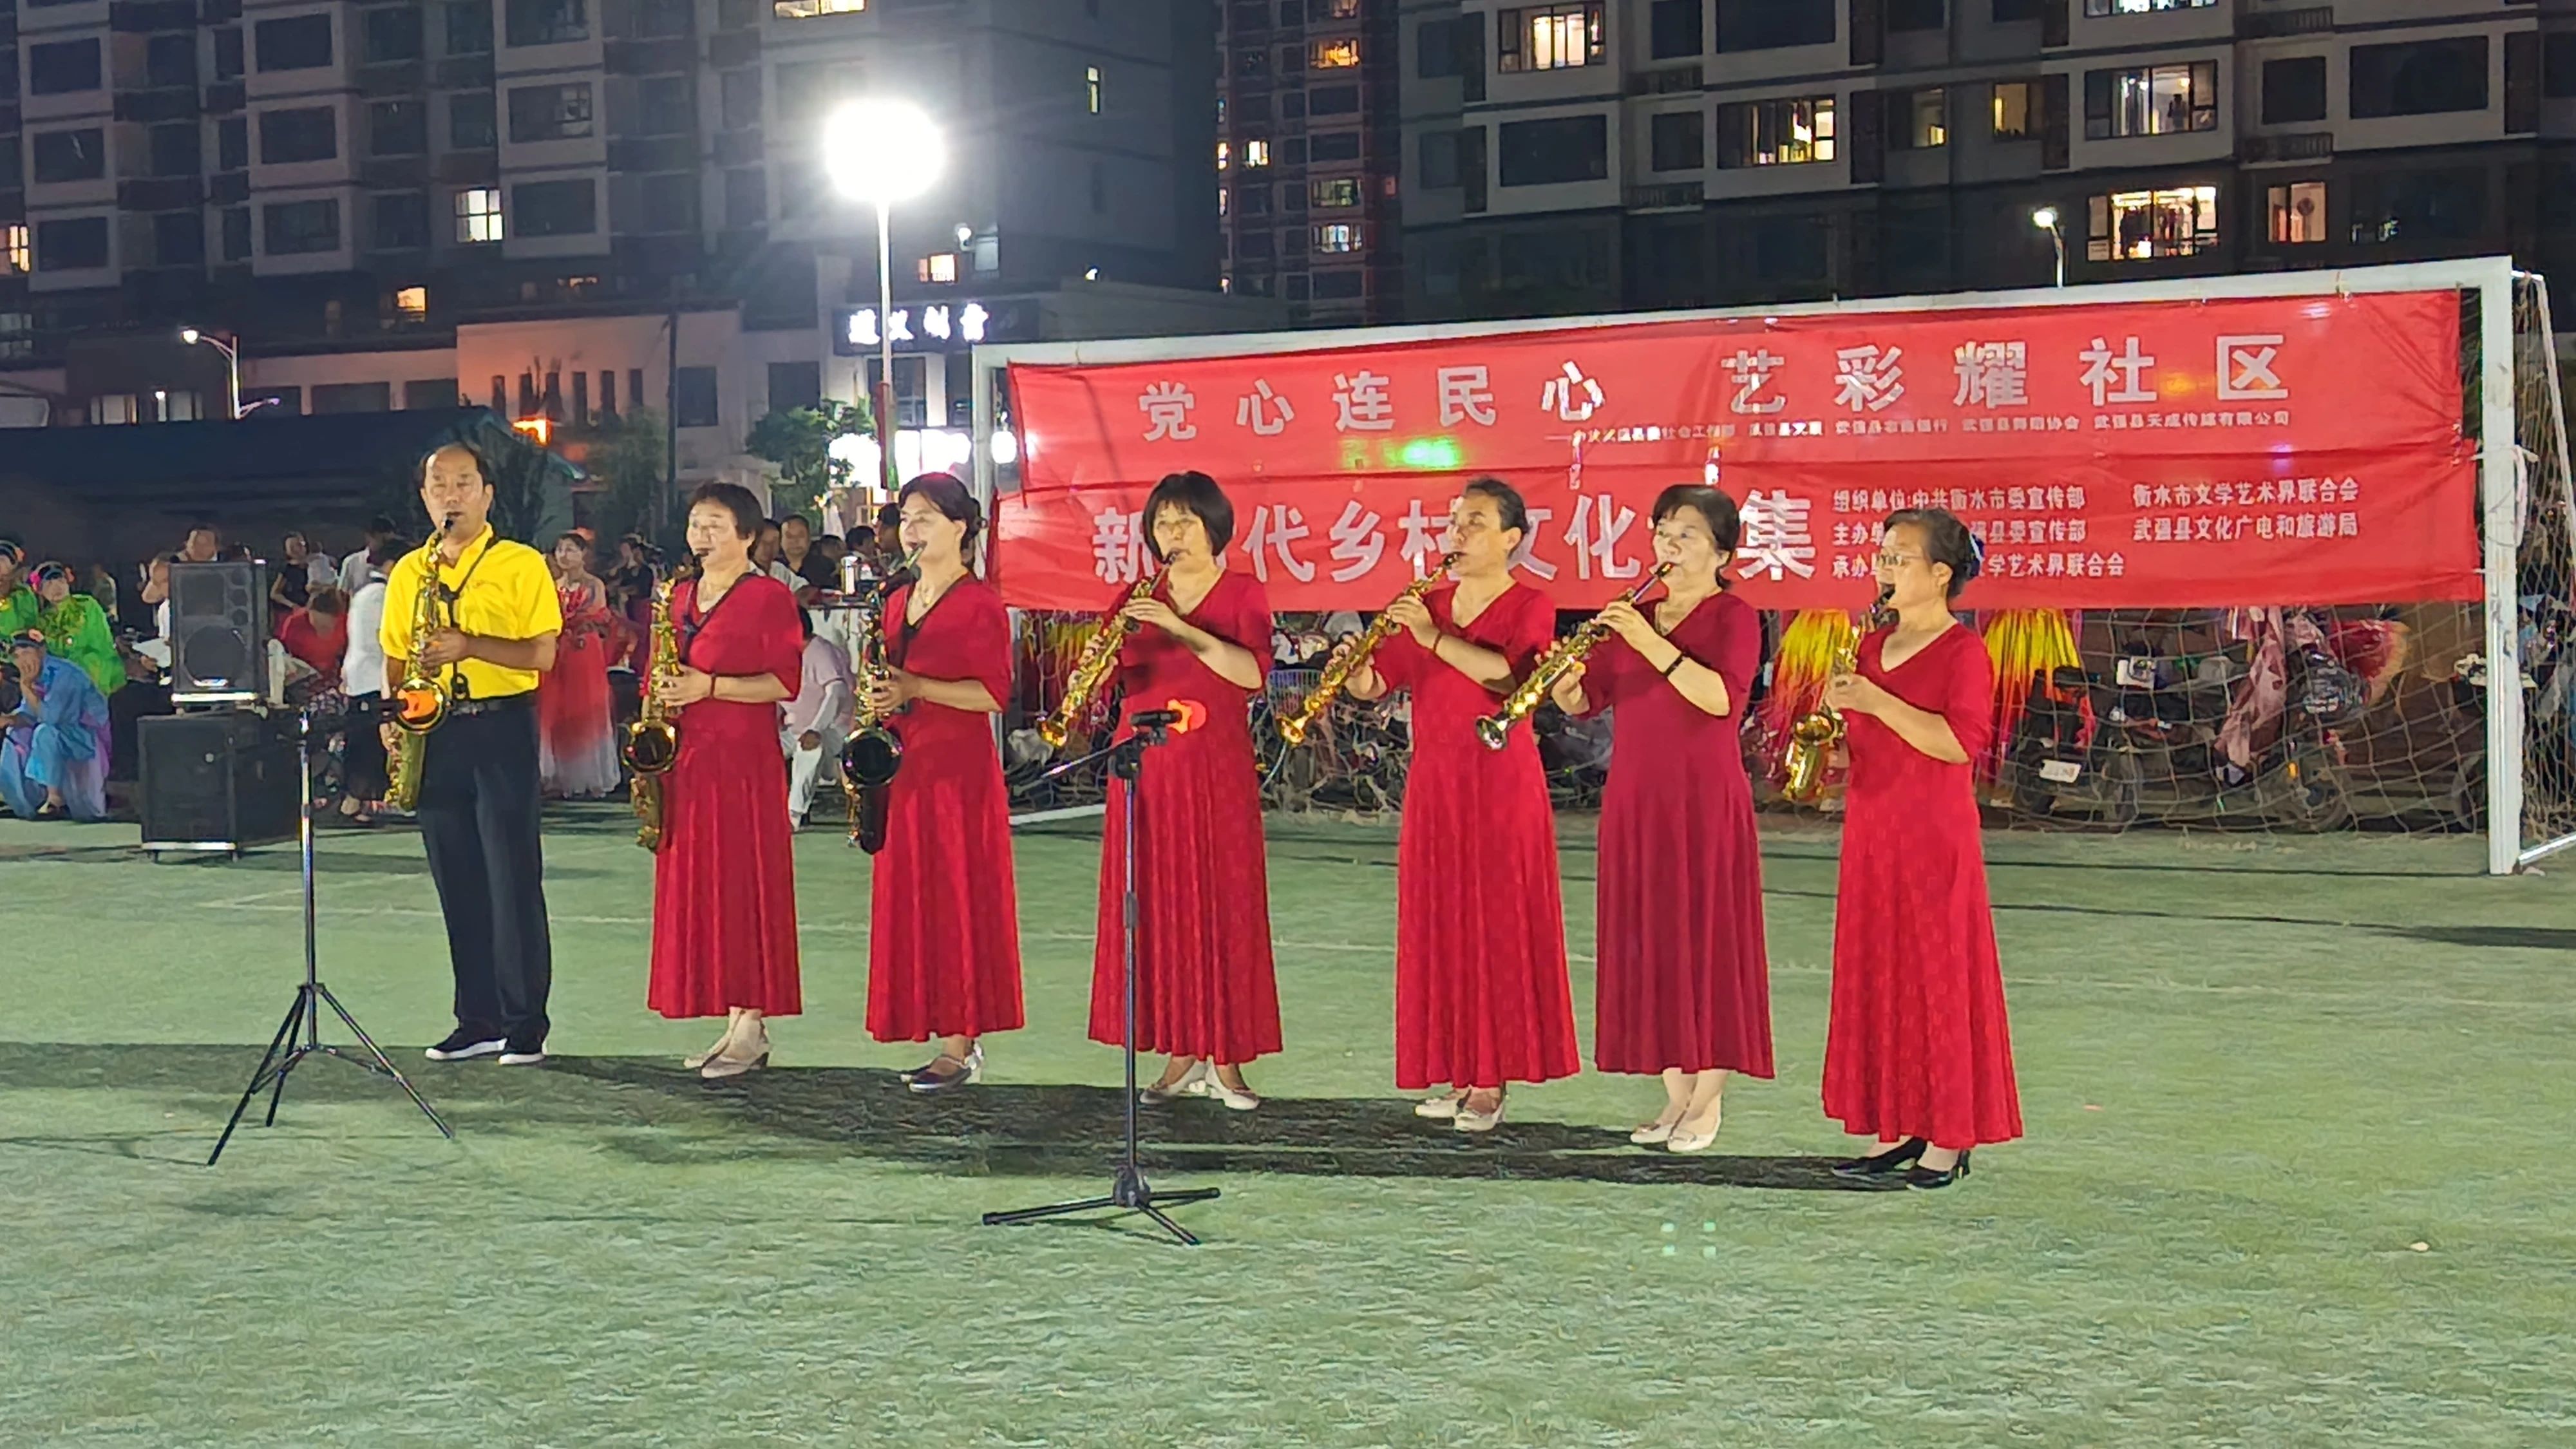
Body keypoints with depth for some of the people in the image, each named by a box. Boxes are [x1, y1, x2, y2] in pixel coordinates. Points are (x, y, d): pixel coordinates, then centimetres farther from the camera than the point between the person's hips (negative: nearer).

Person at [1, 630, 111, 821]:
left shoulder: (62, 674, -24)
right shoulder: (32, 676, 2)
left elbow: (51, 716, -30)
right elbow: (29, 714, 8)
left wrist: (27, 689, -25)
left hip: (91, 732, -9)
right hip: (65, 730, 9)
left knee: (45, 733, -31)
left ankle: (56, 800, -22)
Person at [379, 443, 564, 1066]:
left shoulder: (521, 565, -1)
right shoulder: (409, 572, 13)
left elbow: (542, 654, -8)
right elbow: (395, 658, 18)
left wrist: (471, 645, -20)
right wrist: (394, 714, 0)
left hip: (501, 728, -5)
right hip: (434, 734, 5)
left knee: (514, 878, -6)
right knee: (457, 882, 8)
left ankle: (525, 1025, -2)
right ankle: (478, 1020, 15)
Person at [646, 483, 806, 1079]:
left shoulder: (769, 597, -6)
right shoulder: (681, 597, 16)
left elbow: (785, 682, -11)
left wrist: (710, 686, -19)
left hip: (744, 761, -8)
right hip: (685, 758, 8)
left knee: (743, 886, -7)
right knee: (694, 886, 7)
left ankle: (753, 1028, -3)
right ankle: (733, 1023, 13)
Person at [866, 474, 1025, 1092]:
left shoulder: (980, 603, -7)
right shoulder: (898, 601, 16)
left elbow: (993, 694, -14)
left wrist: (915, 687, -21)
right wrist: (880, 702, 7)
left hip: (960, 767, -8)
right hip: (905, 764, 8)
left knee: (957, 897, -6)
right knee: (909, 898, 6)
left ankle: (961, 1046, -3)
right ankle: (954, 1037, 12)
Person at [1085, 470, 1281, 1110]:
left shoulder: (1242, 594, 3)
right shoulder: (1139, 598, 12)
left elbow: (1253, 673, -14)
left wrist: (1182, 630, -23)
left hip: (1216, 769, -3)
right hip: (1145, 765, 3)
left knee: (1221, 904, -4)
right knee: (1156, 907, 2)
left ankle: (1225, 1059, 0)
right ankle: (1180, 1054, 8)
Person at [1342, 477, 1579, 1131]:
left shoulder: (1528, 608, -2)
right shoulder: (1428, 605, 13)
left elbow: (1508, 673, -22)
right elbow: (1374, 686, 9)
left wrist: (1435, 638, -29)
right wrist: (1357, 666, -12)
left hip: (1500, 783, -5)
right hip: (1433, 782, 5)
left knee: (1497, 920, -4)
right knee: (1439, 922, 6)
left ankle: (1491, 1082, 0)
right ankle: (1456, 1073, 14)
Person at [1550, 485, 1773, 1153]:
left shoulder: (1734, 617, -4)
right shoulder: (1634, 618, 13)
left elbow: (1721, 696, -21)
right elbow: (1583, 700, 9)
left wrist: (1652, 644, -27)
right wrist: (1564, 681, -13)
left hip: (1705, 803, -6)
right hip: (1635, 802, 6)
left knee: (1707, 941, -2)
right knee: (1651, 941, 7)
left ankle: (1709, 1101, 5)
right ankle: (1676, 1093, 16)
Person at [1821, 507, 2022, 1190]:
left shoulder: (1963, 651, -9)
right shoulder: (1870, 646, 13)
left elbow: (1959, 741, -22)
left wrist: (1876, 702, -24)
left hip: (1935, 842, -7)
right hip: (1870, 838, 7)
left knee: (1938, 978, -2)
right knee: (1876, 978, 8)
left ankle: (1949, 1138, 5)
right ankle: (1897, 1127, 16)